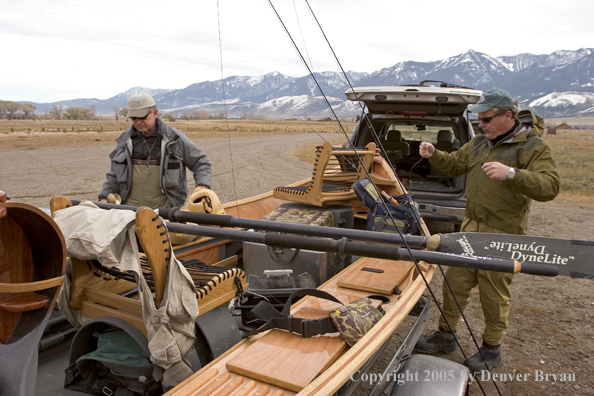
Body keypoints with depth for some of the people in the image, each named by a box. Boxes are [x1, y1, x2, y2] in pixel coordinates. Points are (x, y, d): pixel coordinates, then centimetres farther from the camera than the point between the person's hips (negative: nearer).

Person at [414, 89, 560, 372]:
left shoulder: (532, 147, -11)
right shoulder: (479, 142, 12)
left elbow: (549, 186, -23)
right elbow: (455, 165, 23)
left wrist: (512, 174, -39)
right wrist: (434, 155, 3)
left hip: (502, 233, -7)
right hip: (471, 226, 7)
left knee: (494, 292, 4)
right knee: (455, 280, 11)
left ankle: (492, 349, 25)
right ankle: (446, 336, 27)